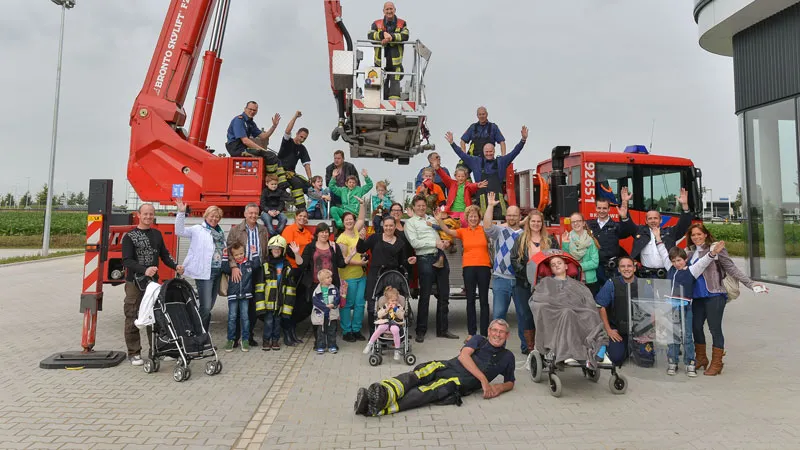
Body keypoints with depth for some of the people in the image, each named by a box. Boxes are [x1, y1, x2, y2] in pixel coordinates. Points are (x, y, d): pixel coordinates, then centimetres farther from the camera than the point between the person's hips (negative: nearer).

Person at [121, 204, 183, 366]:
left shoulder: (157, 234, 13)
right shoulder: (130, 236, -3)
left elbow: (164, 254, 17)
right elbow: (127, 261, -12)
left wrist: (175, 266, -2)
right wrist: (144, 270, -27)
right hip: (134, 283, -4)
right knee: (132, 318, 1)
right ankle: (134, 353, 11)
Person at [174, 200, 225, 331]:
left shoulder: (220, 232, 16)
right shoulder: (198, 230, 0)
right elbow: (180, 231, -14)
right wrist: (181, 212, -22)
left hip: (218, 272, 6)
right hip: (204, 272, -6)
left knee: (209, 307, 13)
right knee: (205, 307, -10)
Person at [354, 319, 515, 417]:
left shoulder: (507, 357, 24)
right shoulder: (479, 340, 21)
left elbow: (510, 382, 30)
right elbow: (463, 356, 3)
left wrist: (498, 388, 4)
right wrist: (483, 379, -7)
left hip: (460, 383, -2)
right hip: (447, 366, 2)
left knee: (427, 391, -31)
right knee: (414, 376, -32)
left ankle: (377, 409, -50)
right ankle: (384, 393, -57)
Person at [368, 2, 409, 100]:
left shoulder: (402, 23, 7)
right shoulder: (377, 24, 8)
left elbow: (405, 36, -12)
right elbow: (370, 35, -9)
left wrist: (391, 37, -24)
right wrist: (383, 34, -26)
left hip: (395, 61, -1)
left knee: (395, 82, -10)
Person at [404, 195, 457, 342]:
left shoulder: (431, 218, 19)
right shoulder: (410, 222, 2)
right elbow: (414, 243, -10)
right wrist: (435, 243, -11)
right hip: (425, 259, -6)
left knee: (444, 295, 8)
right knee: (425, 296, -1)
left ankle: (442, 329, 19)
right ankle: (421, 331, 10)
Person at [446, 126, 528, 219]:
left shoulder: (501, 161, 16)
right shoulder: (476, 161, 17)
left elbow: (514, 152, 9)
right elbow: (462, 154, 17)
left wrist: (523, 139, -2)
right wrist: (452, 143, 12)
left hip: (498, 194, 0)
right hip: (483, 196, 0)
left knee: (501, 218, -14)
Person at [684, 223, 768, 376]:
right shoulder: (690, 253, 11)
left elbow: (732, 269, -7)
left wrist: (751, 283, -13)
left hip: (714, 295, -6)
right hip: (697, 296, 6)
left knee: (715, 329, -1)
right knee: (696, 327, 12)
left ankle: (716, 364, 12)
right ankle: (701, 359, 30)